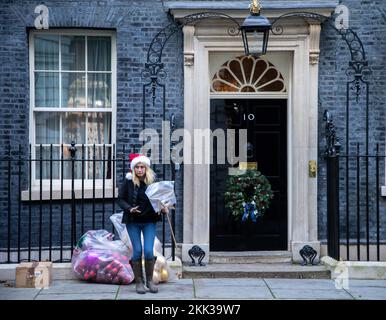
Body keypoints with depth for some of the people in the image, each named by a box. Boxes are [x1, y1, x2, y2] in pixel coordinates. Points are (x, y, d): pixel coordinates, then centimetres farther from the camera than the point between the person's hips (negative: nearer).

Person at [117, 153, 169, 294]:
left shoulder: (153, 181, -4)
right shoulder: (128, 181, -6)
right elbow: (120, 199, -2)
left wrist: (164, 208, -15)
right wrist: (129, 208, -19)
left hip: (149, 221, 0)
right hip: (133, 221, 0)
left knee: (149, 251, -6)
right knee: (137, 251, 1)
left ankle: (150, 281, 12)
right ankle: (139, 282, 14)